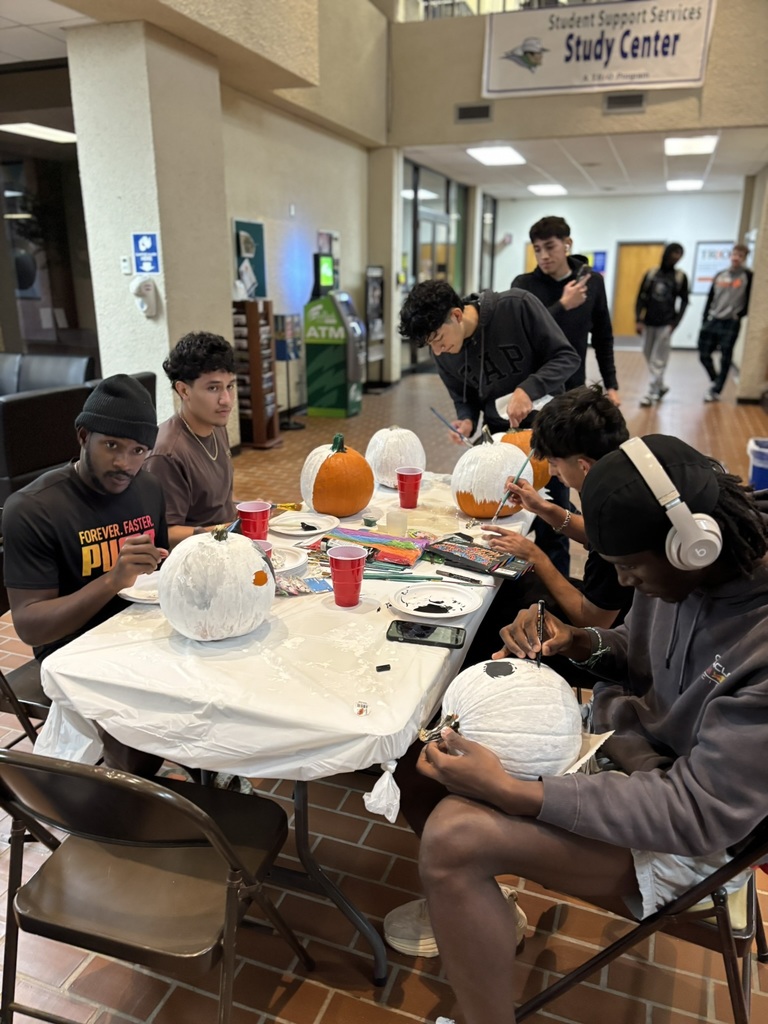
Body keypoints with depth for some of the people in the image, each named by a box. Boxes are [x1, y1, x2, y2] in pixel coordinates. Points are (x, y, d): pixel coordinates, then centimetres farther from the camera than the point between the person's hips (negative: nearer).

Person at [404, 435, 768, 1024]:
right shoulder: (689, 571, -8)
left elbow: (700, 814, -29)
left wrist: (510, 791, -34)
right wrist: (578, 643, -11)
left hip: (690, 835, -8)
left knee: (454, 838, -28)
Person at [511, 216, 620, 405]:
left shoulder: (593, 282, 3)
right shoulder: (524, 284, -4)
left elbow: (603, 338, 11)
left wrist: (611, 385, 8)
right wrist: (563, 305, -21)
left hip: (573, 389, 2)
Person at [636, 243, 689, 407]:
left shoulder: (680, 277, 3)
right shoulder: (651, 274, 6)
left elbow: (684, 302, 4)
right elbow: (641, 298, 6)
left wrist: (674, 323, -8)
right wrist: (639, 320, -5)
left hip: (665, 324, -3)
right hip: (649, 323, 3)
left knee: (658, 361, -5)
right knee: (649, 356, 8)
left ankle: (651, 393, -2)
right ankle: (661, 387, 25)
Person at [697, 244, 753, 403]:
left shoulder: (748, 276, -1)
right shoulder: (719, 276, 12)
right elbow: (710, 299, 12)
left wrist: (740, 315, -10)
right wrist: (704, 320, 8)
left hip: (731, 323, -4)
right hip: (713, 321, 4)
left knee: (725, 359, -1)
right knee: (704, 355, 4)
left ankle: (716, 391, 7)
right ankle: (714, 381, 27)